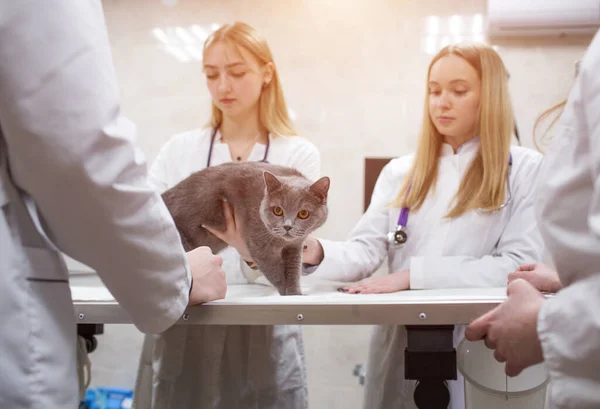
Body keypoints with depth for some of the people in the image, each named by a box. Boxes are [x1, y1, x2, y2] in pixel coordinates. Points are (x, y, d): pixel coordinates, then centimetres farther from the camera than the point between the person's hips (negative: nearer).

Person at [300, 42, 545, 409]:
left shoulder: (526, 170, -2)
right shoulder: (401, 172, 8)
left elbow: (521, 264, -13)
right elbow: (366, 252, 0)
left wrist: (413, 274, -20)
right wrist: (317, 252, -22)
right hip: (401, 344, 3)